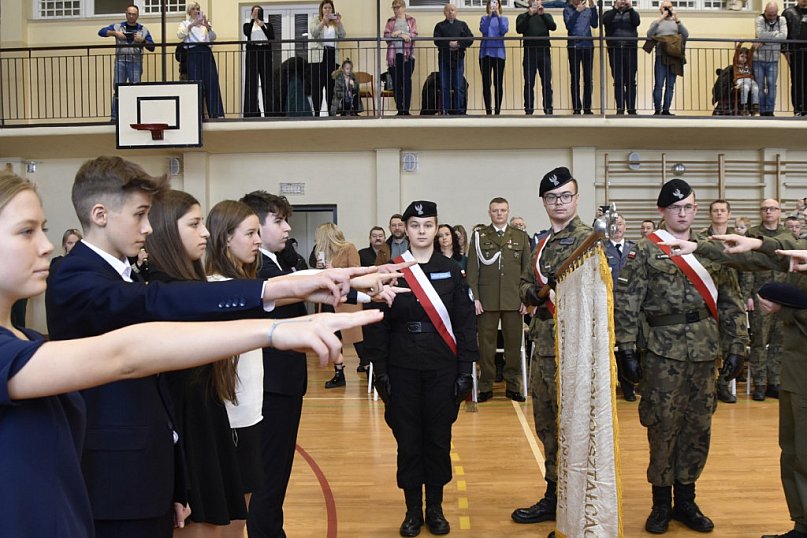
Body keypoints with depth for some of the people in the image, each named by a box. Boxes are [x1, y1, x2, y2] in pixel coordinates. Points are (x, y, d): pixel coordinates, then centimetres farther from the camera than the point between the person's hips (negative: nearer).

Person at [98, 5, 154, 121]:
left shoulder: (143, 30, 13)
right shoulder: (117, 26, 14)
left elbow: (151, 48, 8)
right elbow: (101, 32, 6)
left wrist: (143, 41, -10)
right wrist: (115, 33, -8)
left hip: (135, 61, 0)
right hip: (120, 60, 0)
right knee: (118, 89, -3)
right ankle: (115, 117, 0)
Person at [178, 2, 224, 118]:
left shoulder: (206, 23, 20)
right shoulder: (185, 23, 15)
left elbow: (213, 37, 2)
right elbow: (180, 35, -7)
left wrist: (207, 26, -16)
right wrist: (192, 25, -18)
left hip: (206, 53, 2)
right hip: (193, 53, -2)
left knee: (212, 82, -6)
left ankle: (217, 113, -7)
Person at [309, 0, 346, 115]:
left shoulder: (336, 22, 17)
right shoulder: (315, 20, 10)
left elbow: (342, 36, 3)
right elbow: (314, 33, -9)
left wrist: (339, 22, -10)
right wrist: (323, 21, -19)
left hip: (332, 55, 3)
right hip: (318, 56, -2)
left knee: (331, 85, 2)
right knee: (317, 85, -6)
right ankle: (316, 112, -5)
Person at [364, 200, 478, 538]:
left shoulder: (451, 270, 3)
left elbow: (465, 322, 2)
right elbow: (377, 324, 0)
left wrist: (465, 370, -3)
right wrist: (380, 371, -4)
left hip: (442, 369, 1)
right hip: (403, 370, 0)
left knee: (439, 439, 9)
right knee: (408, 440, 7)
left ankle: (435, 508, 26)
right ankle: (413, 509, 23)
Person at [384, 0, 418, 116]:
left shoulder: (411, 20, 11)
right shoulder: (390, 21, 16)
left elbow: (414, 35, -2)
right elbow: (386, 35, 2)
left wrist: (399, 33, -11)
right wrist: (403, 35, -11)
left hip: (407, 54, -2)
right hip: (394, 55, 2)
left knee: (407, 82, -7)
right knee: (396, 83, 1)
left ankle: (406, 110, -5)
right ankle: (399, 110, 6)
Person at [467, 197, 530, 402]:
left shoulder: (521, 237, 10)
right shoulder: (479, 236, 6)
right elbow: (472, 270, 3)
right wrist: (474, 297, -5)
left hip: (514, 301, 1)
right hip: (487, 301, -1)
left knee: (514, 344, 5)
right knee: (486, 345, 3)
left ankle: (513, 386, 17)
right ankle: (486, 387, 13)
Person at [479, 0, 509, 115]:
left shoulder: (504, 19, 12)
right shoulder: (484, 18, 12)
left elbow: (504, 30, -7)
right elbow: (483, 29, -6)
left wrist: (498, 15, -9)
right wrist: (489, 15, -11)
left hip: (499, 53, 0)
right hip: (485, 53, 0)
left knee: (498, 83, -1)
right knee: (486, 83, -2)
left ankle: (497, 110, 3)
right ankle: (488, 110, 2)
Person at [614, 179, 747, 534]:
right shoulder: (646, 252, -1)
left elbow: (731, 303, 10)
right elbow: (626, 304, -6)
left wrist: (737, 348, 5)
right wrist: (626, 351, -10)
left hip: (703, 353, 4)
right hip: (662, 351, -3)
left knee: (698, 427, 10)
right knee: (663, 427, 3)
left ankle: (686, 500, 25)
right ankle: (661, 502, 19)